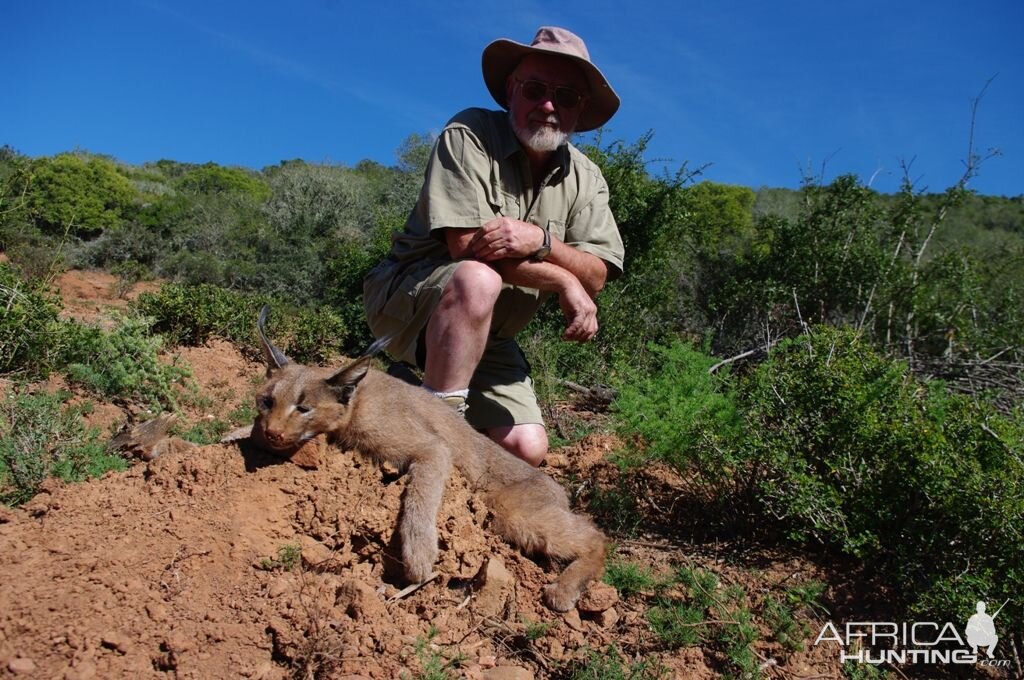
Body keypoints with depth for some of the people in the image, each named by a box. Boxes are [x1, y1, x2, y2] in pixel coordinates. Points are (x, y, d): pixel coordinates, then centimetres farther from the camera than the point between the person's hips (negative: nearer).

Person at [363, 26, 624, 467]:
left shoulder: (585, 179, 1)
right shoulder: (469, 135, -14)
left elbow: (595, 277, -10)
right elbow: (467, 247, -24)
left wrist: (541, 241, -31)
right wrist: (564, 283, -19)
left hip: (489, 338, 6)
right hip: (408, 299, -5)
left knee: (526, 449, -7)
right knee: (477, 279, -37)